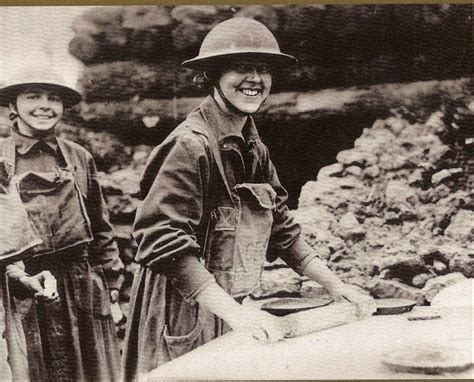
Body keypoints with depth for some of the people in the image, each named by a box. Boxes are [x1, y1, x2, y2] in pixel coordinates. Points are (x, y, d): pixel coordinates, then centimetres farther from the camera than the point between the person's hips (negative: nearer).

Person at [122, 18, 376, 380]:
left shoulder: (254, 148, 8)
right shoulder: (191, 145, -19)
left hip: (224, 309, 8)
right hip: (181, 313, -8)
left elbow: (281, 225, 12)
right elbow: (161, 240, -26)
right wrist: (234, 311, -29)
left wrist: (335, 285, 4)